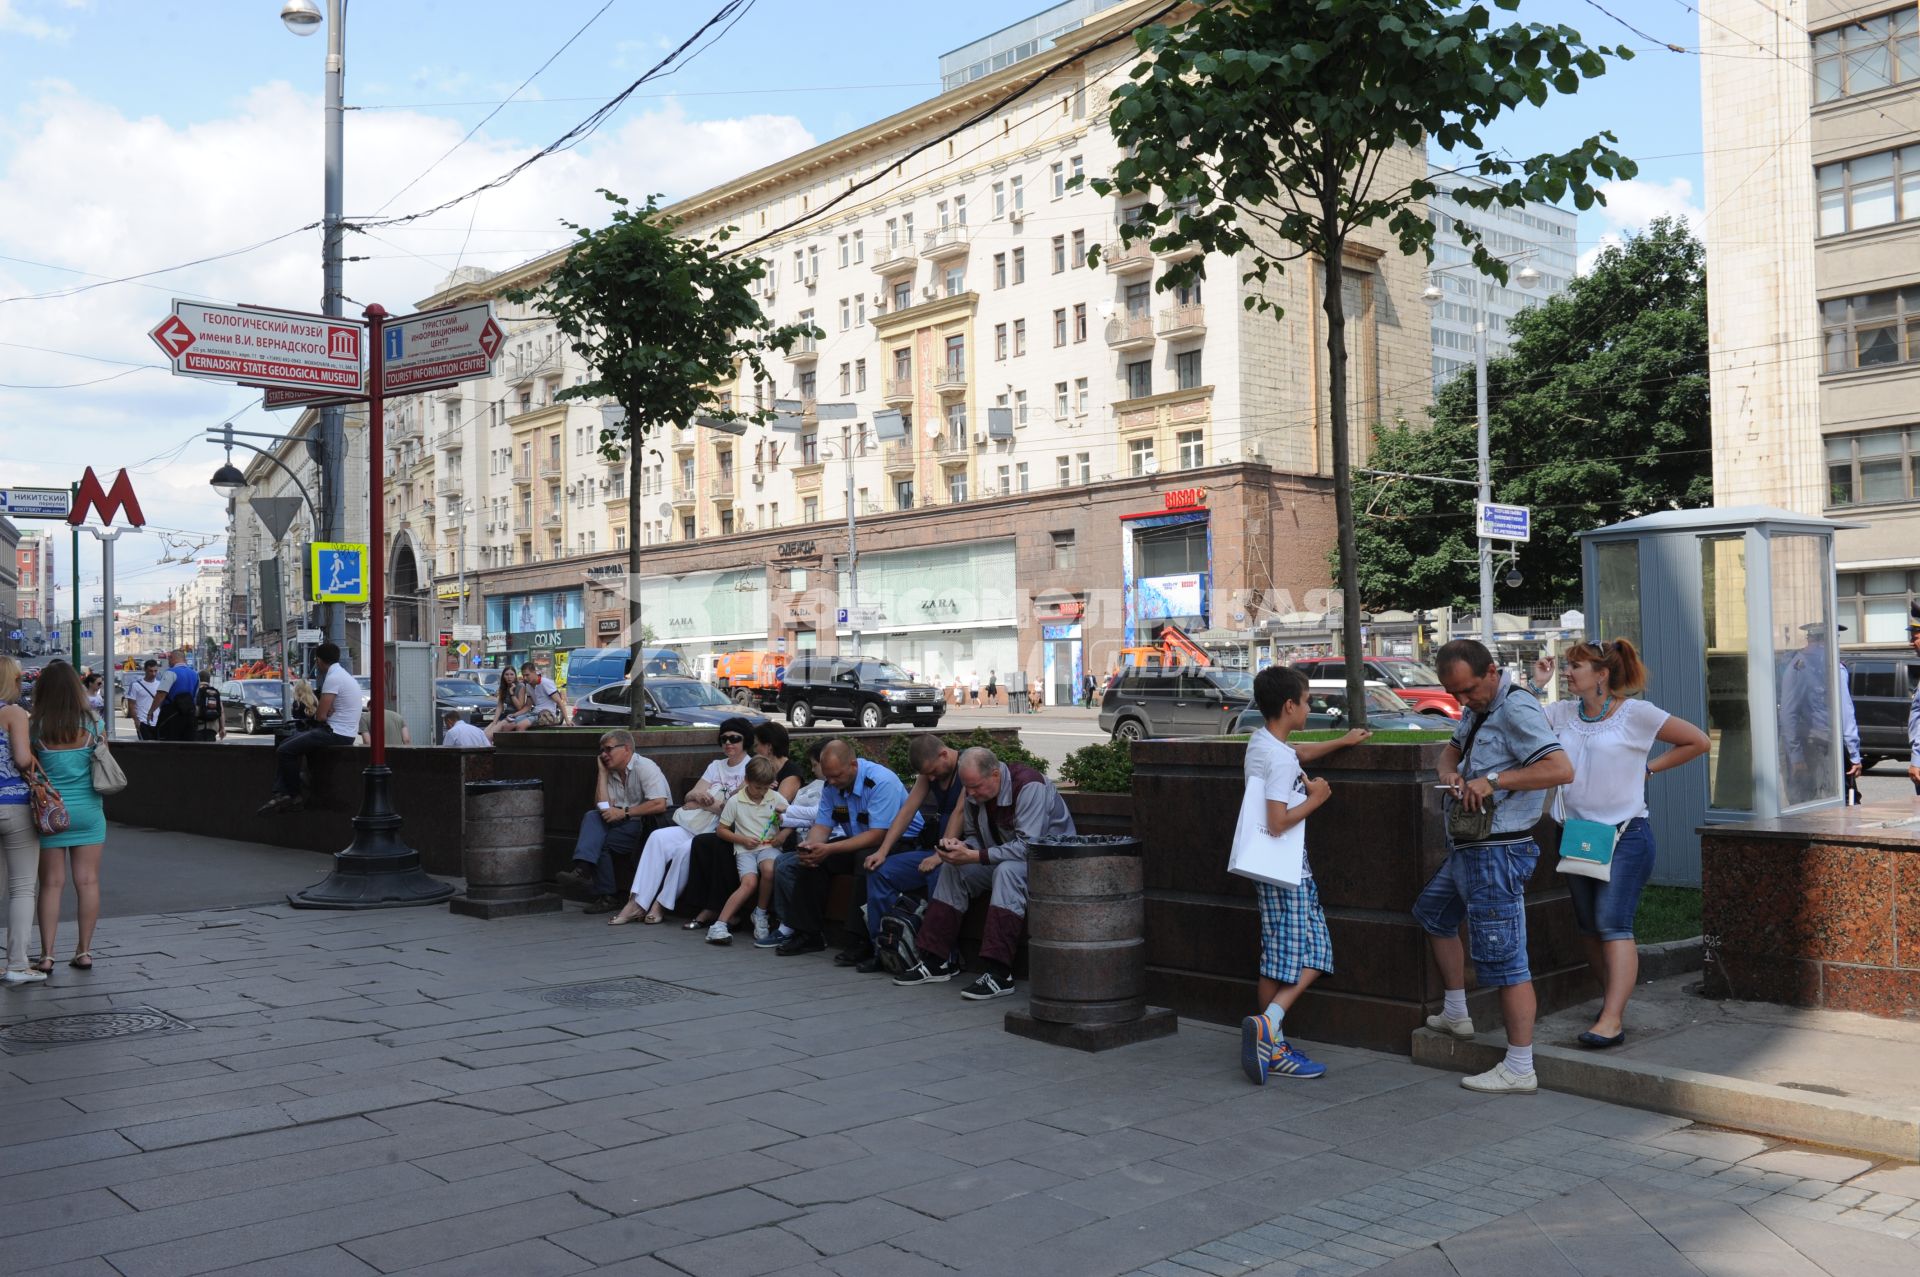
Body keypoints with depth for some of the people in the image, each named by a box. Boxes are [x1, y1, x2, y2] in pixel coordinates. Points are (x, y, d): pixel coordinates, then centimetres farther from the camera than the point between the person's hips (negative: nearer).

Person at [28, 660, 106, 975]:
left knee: (51, 884, 7)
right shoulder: (93, 723, -5)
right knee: (88, 881, 7)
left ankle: (47, 955, 6)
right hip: (88, 810, 1)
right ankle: (84, 951, 11)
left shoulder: (34, 726, -9)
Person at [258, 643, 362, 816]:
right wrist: (320, 710, 0)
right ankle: (280, 794, 3)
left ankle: (294, 797, 5)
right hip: (340, 732, 10)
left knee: (285, 751, -8)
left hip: (335, 734, -10)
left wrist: (315, 711, 4)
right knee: (284, 745, 11)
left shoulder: (333, 678, -16)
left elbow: (320, 715, -19)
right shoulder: (344, 675, 16)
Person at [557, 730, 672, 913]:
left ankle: (605, 896, -16)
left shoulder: (644, 767, -10)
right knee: (592, 816, -17)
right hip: (623, 823, 7)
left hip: (650, 823, -7)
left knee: (602, 842, -22)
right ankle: (583, 868, -32)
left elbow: (660, 805, -22)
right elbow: (602, 807, 1)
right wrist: (602, 772, 2)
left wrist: (624, 813, -18)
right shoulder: (611, 773, 14)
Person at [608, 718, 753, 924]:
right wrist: (698, 795, -9)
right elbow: (689, 797, 15)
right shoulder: (716, 766, 22)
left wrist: (699, 802, -5)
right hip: (696, 826, 7)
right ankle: (637, 902, -23)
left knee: (686, 848, -31)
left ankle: (661, 905, -18)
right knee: (658, 837, -18)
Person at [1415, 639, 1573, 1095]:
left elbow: (1561, 769, -27)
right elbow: (1453, 749, 24)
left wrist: (1494, 780, -27)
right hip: (1467, 849, 11)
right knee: (1432, 912, 27)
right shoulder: (1476, 708, 12)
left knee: (1504, 959, -7)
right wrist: (1449, 773, 1)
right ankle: (1456, 1015, 39)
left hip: (1496, 853, -11)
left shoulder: (1516, 710, -19)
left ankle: (1519, 1068, 0)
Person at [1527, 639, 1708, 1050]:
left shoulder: (1636, 713, -6)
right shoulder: (1562, 713, 6)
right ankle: (1611, 999, 25)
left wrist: (1649, 768, -1)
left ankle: (1612, 1021, -17)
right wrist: (1535, 683, -4)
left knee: (1612, 924, -13)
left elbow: (1697, 742, 3)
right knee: (1588, 927, 10)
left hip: (1625, 834, -6)